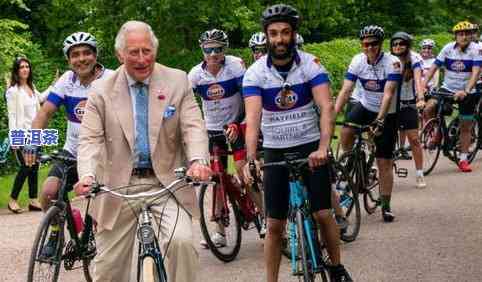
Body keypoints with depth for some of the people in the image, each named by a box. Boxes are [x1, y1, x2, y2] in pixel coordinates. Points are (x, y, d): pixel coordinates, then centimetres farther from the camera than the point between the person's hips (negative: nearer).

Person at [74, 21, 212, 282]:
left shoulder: (178, 82, 1)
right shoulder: (101, 91, 0)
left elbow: (193, 127, -7)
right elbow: (90, 140, -6)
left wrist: (197, 160, -28)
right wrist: (87, 176, -26)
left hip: (167, 182, -1)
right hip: (118, 186, 1)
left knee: (181, 241, -26)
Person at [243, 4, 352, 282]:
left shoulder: (311, 64, -12)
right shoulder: (255, 73, -12)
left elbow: (327, 107, -23)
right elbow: (252, 118, -23)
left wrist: (322, 148, -38)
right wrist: (250, 159, -37)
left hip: (310, 148, 0)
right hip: (275, 152, 1)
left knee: (323, 214, -4)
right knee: (275, 225, 2)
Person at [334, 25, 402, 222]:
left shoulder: (392, 63, -21)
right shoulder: (358, 61, -11)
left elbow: (388, 94, -29)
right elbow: (345, 90, -16)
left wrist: (380, 120, -41)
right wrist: (333, 114, -29)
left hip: (386, 114, -3)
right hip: (364, 106, 3)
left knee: (384, 162, -2)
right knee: (345, 132, -29)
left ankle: (386, 206, 9)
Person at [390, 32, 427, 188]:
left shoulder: (414, 59, -11)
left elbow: (418, 79, -24)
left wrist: (421, 98, -39)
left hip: (408, 104, -1)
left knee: (414, 139, -5)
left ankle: (419, 175, 3)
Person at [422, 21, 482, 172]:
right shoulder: (448, 48, -7)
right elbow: (433, 67, -8)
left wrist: (466, 91, -39)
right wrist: (423, 85, -21)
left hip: (467, 93, -1)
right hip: (447, 88, 1)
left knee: (466, 127, 4)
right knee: (429, 108, -23)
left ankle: (463, 160, 16)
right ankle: (438, 132, 4)